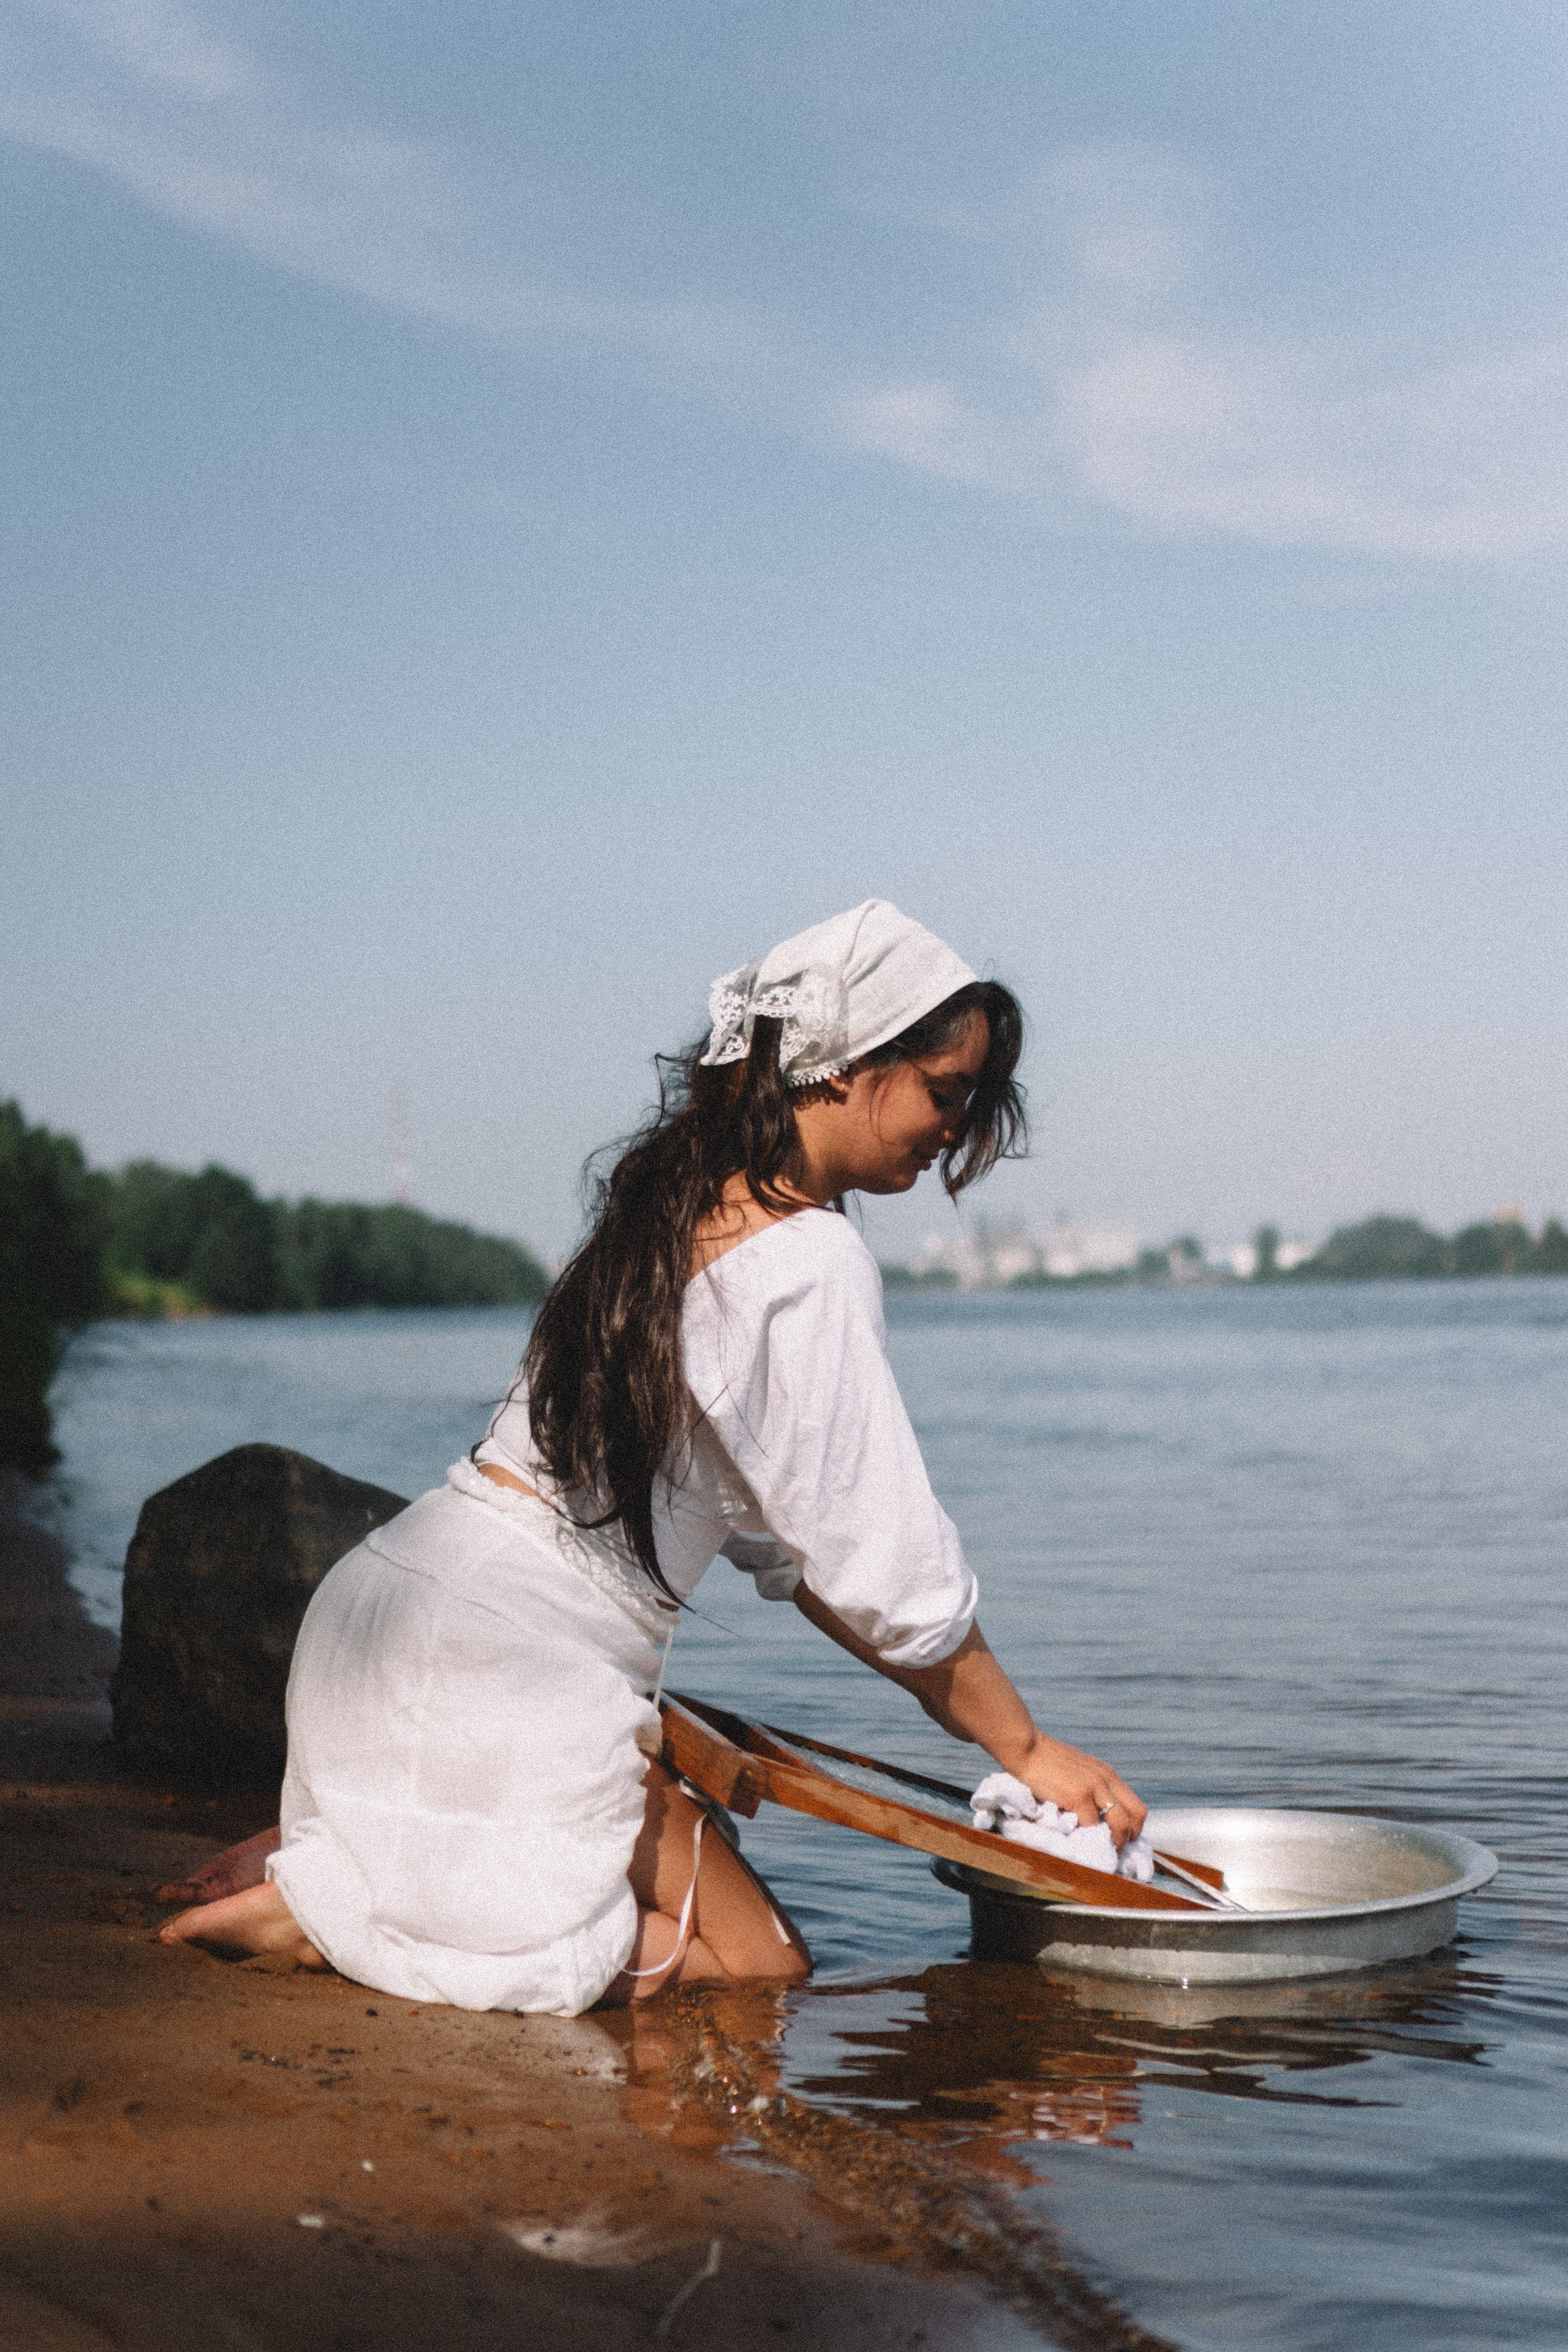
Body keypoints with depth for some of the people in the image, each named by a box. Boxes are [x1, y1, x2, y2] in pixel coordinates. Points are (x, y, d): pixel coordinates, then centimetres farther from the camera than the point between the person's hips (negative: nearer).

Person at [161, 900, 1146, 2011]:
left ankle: (326, 1859, 10)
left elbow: (778, 1527, 17)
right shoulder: (812, 1262, -15)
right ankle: (320, 1905, -6)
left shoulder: (679, 1206, 14)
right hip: (508, 1671, -9)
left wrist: (978, 1715, 15)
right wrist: (1028, 1747, 2)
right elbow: (891, 1574, -13)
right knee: (759, 1963, 4)